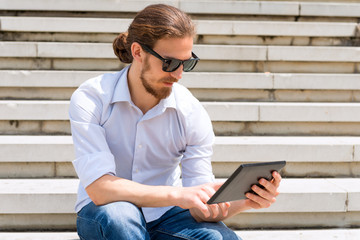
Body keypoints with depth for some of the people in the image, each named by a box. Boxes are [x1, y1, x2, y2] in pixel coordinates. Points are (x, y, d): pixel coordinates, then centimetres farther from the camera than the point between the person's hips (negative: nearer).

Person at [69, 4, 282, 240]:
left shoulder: (193, 114, -10)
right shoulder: (90, 99, -16)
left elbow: (202, 208, -11)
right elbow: (98, 188, -28)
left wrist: (243, 201, -32)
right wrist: (177, 194, -38)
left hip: (165, 215, 1)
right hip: (105, 212, -1)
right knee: (119, 215, -37)